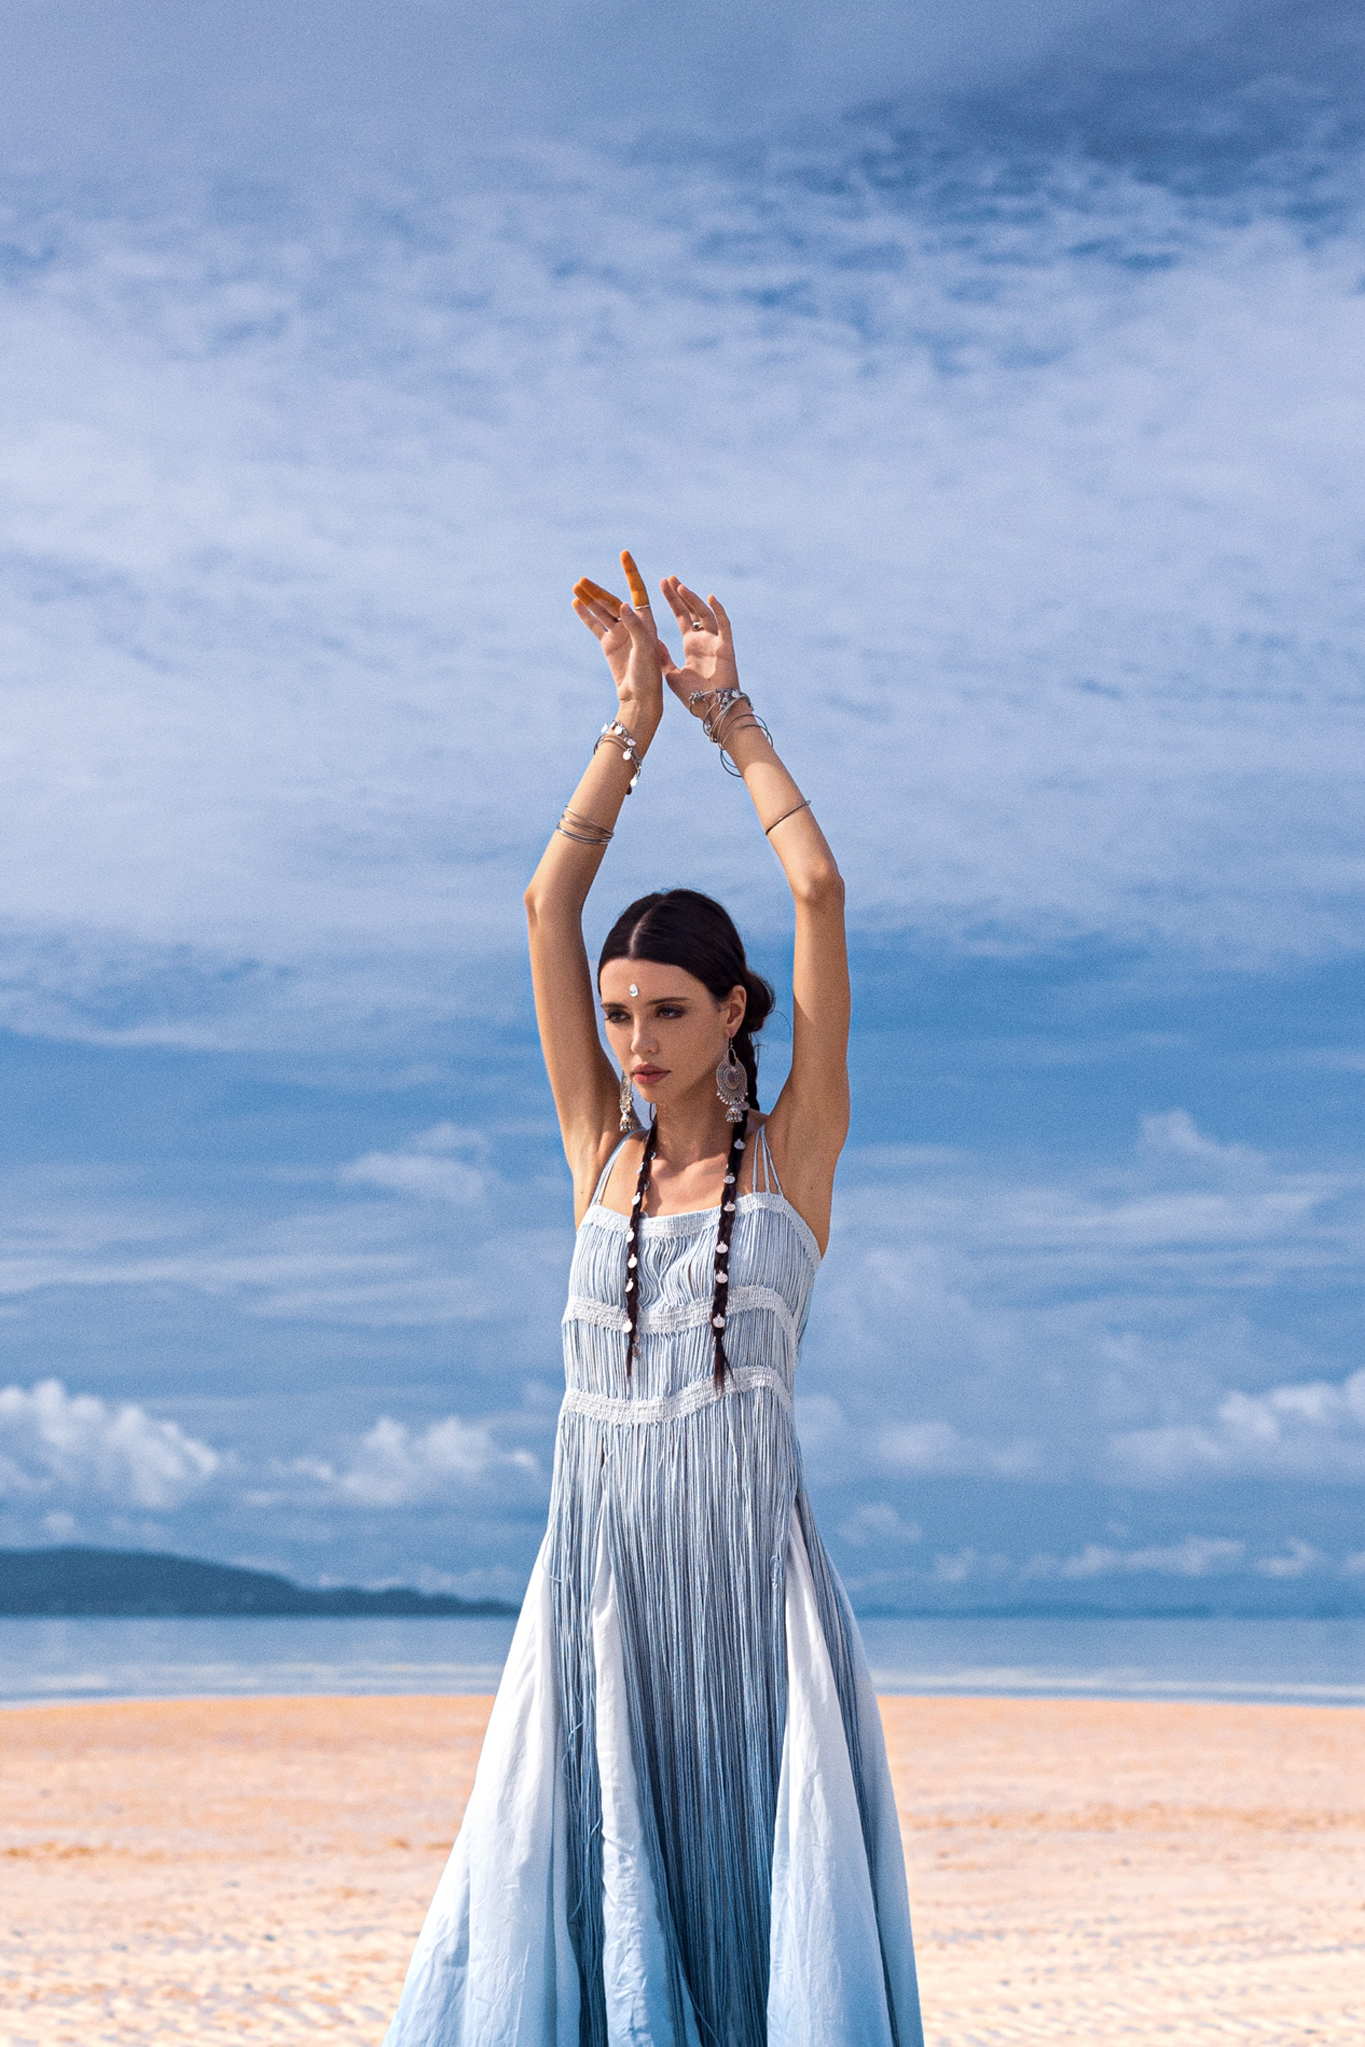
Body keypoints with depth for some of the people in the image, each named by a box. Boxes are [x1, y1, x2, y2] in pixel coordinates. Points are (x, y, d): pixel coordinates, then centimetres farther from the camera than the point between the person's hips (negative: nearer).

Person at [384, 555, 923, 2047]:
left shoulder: (792, 1151, 3)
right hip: (595, 1573, 3)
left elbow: (821, 892, -3)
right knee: (567, 1904, 0)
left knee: (764, 1911, -2)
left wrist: (730, 713, 4)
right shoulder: (601, 1151, 11)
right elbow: (547, 906, 6)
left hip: (750, 1573, -3)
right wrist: (633, 720, 5)